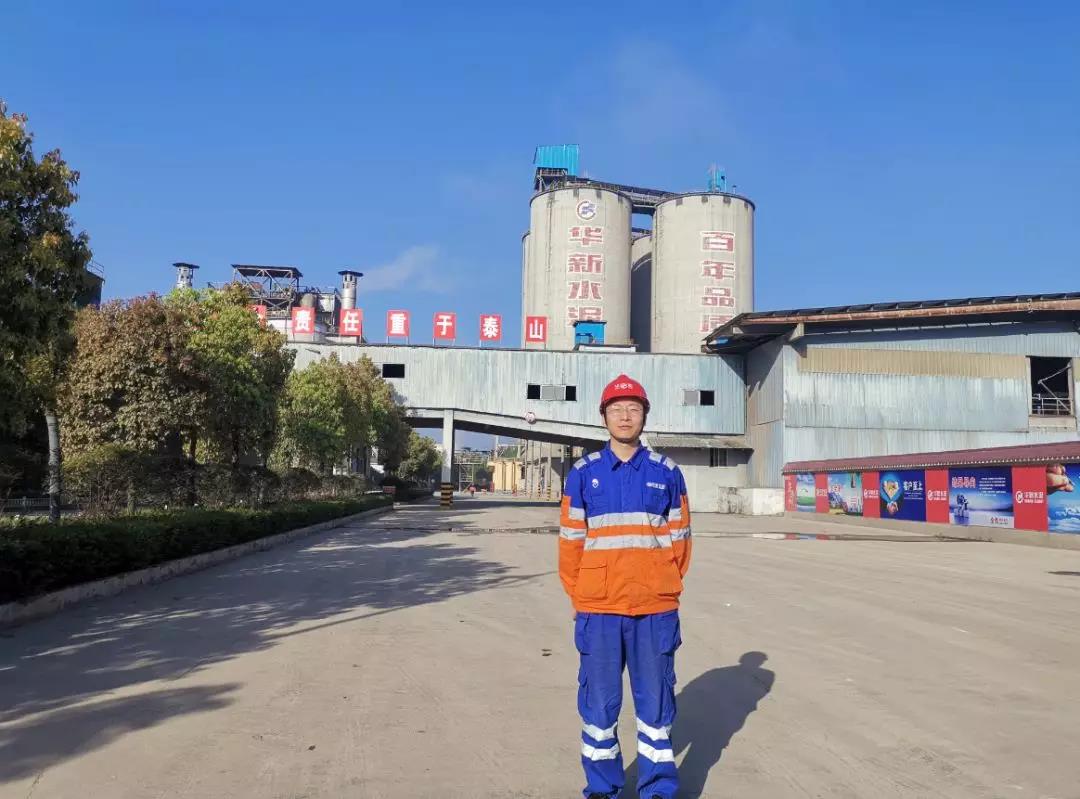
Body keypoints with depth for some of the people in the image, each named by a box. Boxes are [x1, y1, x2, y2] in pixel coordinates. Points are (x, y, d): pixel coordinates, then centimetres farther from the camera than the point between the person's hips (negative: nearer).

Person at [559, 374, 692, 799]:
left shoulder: (667, 473, 5)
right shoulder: (583, 473, 4)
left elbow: (678, 539, 8)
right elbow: (570, 539, 5)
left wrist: (665, 588, 3)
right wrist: (578, 596, 3)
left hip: (655, 611, 0)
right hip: (597, 610, 0)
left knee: (655, 703, 7)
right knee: (598, 704, 7)